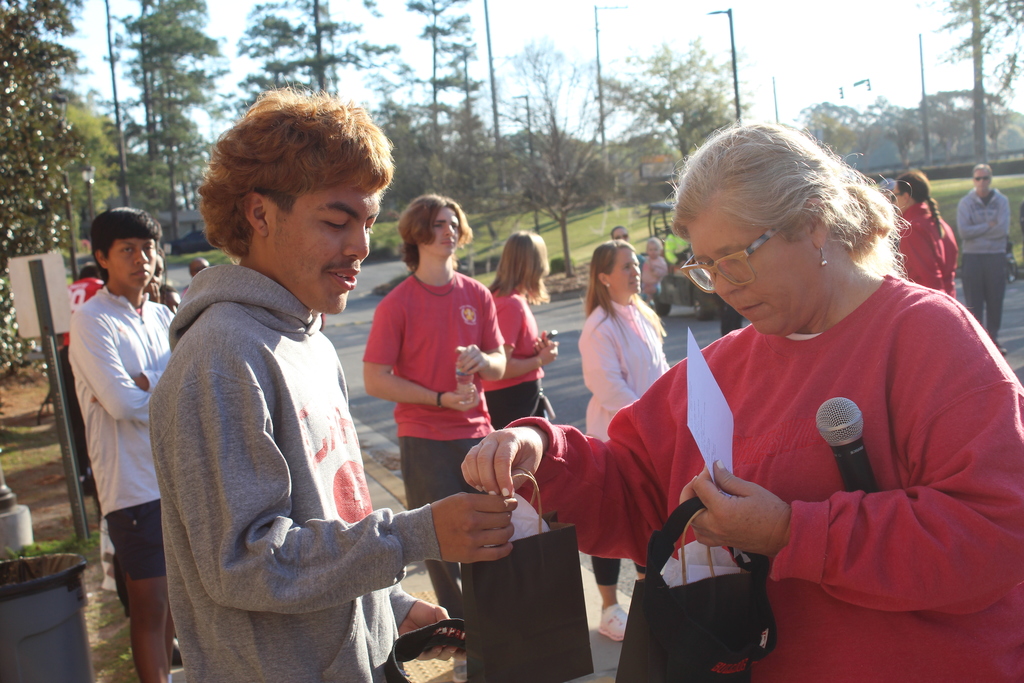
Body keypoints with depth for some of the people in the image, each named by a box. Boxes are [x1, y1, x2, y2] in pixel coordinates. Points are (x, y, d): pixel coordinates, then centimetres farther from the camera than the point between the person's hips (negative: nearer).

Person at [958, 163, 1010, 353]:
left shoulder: (1001, 201, 6)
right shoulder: (966, 202, 4)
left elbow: (1003, 229, -9)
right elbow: (963, 231, -11)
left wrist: (977, 231, -9)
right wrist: (989, 226, -9)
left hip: (996, 257, 1)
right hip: (972, 257, -1)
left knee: (995, 300, 4)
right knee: (973, 302, -1)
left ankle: (993, 338, 14)